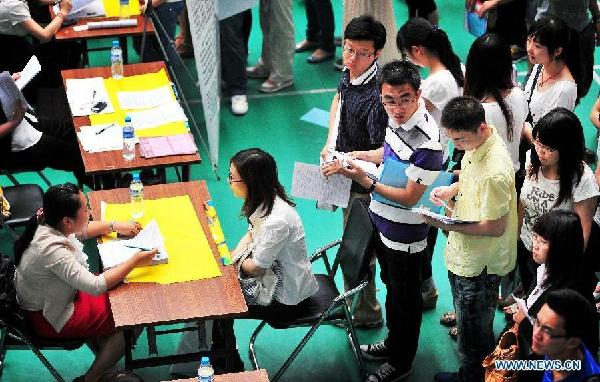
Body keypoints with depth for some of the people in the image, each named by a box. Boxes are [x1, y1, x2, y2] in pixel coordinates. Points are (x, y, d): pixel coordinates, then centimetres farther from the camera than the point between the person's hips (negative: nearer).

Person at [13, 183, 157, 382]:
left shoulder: (46, 224, -11)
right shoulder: (52, 249, -36)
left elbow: (81, 231, 12)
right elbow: (96, 286, -33)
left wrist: (115, 226, 1)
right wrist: (134, 261, -25)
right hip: (51, 318, -9)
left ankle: (103, 360, 25)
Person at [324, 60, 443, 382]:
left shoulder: (427, 142, -33)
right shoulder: (396, 119, -7)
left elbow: (410, 198, -27)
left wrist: (366, 182, -32)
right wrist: (358, 156, 2)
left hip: (404, 234, -8)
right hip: (382, 219, 8)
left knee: (405, 297, 13)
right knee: (390, 284, 27)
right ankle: (393, 343, 50)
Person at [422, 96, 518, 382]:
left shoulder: (495, 172, -34)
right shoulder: (475, 143, -5)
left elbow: (495, 227, -27)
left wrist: (447, 225, -28)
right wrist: (452, 189, -3)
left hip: (479, 265, -9)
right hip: (465, 255, 9)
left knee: (473, 333, 12)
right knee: (467, 320, 28)